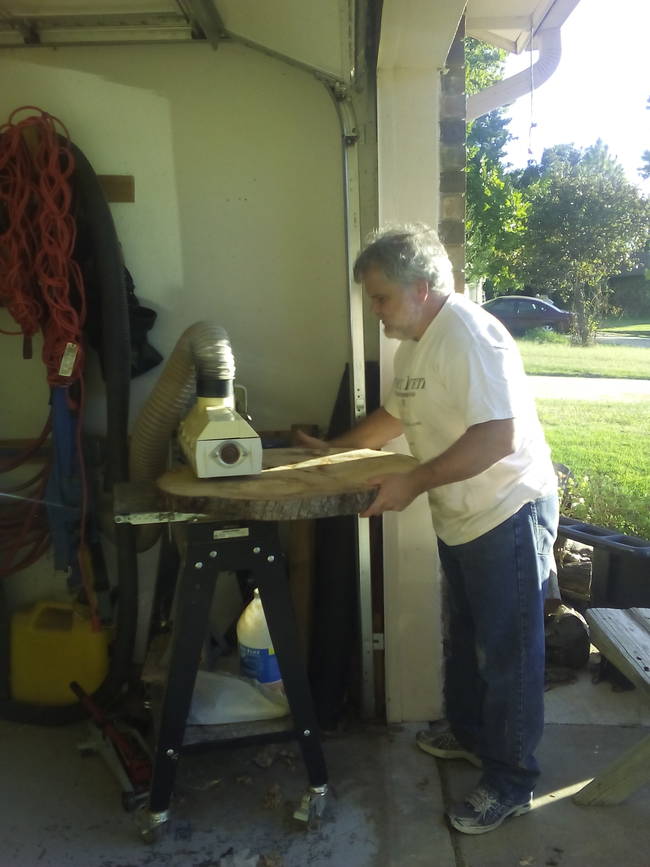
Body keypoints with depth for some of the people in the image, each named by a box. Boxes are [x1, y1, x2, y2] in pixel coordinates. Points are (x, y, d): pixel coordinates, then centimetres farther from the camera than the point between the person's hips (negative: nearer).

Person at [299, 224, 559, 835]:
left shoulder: (469, 335, -23)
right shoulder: (415, 344, 8)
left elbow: (498, 436, -30)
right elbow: (396, 414, 20)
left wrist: (413, 483, -28)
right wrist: (335, 450, 14)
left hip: (508, 513, -9)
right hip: (460, 519, 9)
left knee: (508, 653, 5)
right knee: (465, 638, 23)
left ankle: (510, 783, 23)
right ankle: (469, 732, 44)